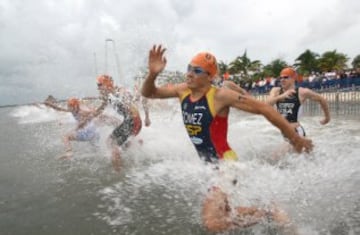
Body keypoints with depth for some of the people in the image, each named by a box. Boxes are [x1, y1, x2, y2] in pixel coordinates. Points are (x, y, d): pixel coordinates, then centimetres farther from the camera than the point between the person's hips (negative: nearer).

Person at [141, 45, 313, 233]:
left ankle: (269, 214, 0)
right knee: (217, 214, 26)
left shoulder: (220, 96, -20)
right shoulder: (183, 90, -2)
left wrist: (295, 138, -10)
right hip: (207, 164, 8)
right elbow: (148, 93, 6)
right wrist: (152, 74, -16)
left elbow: (263, 108, -15)